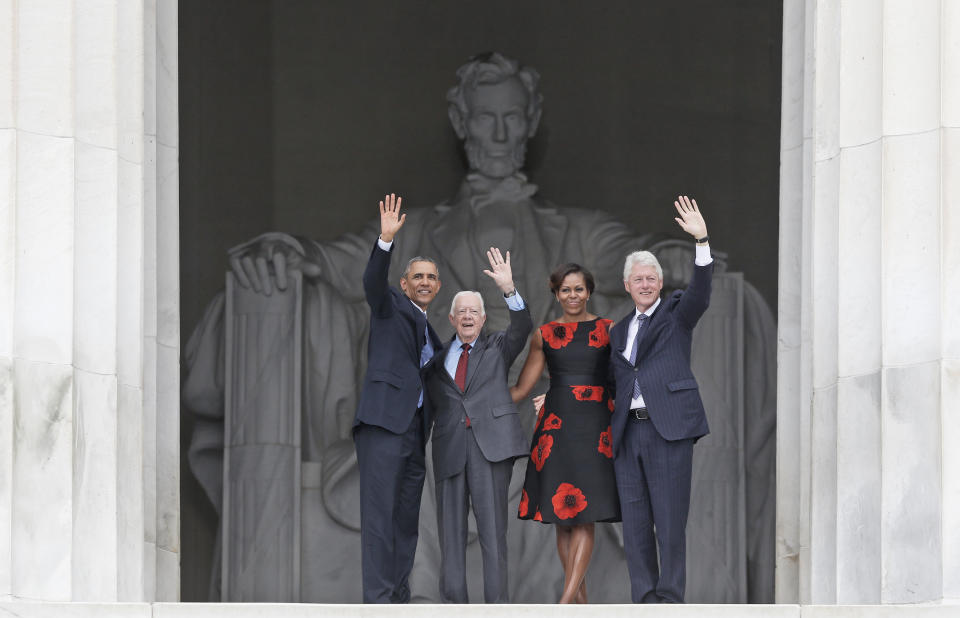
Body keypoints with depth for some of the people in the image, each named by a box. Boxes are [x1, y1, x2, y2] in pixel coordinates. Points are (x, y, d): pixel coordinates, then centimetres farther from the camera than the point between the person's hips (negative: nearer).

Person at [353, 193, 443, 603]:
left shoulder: (430, 333, 26)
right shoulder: (391, 306, 6)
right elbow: (373, 281, -14)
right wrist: (386, 241, -30)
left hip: (414, 429, 8)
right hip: (384, 421, -8)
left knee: (407, 519, 6)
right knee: (380, 512, -13)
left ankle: (399, 598, 9)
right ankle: (377, 599, -17)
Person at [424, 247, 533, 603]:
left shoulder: (497, 348, 14)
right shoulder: (438, 357, 18)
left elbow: (523, 327, -4)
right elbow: (430, 401, 17)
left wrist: (509, 290, -19)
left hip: (490, 442, -2)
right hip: (450, 446, 2)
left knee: (493, 523, -7)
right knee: (451, 525, 2)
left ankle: (497, 604, -8)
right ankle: (453, 603, 4)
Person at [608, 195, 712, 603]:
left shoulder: (676, 314, 7)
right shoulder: (619, 331, 21)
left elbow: (700, 294, -14)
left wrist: (702, 242, -27)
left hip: (668, 428, -5)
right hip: (628, 432, 5)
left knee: (670, 520, -6)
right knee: (635, 523, 4)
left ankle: (671, 600, -3)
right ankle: (644, 600, 8)